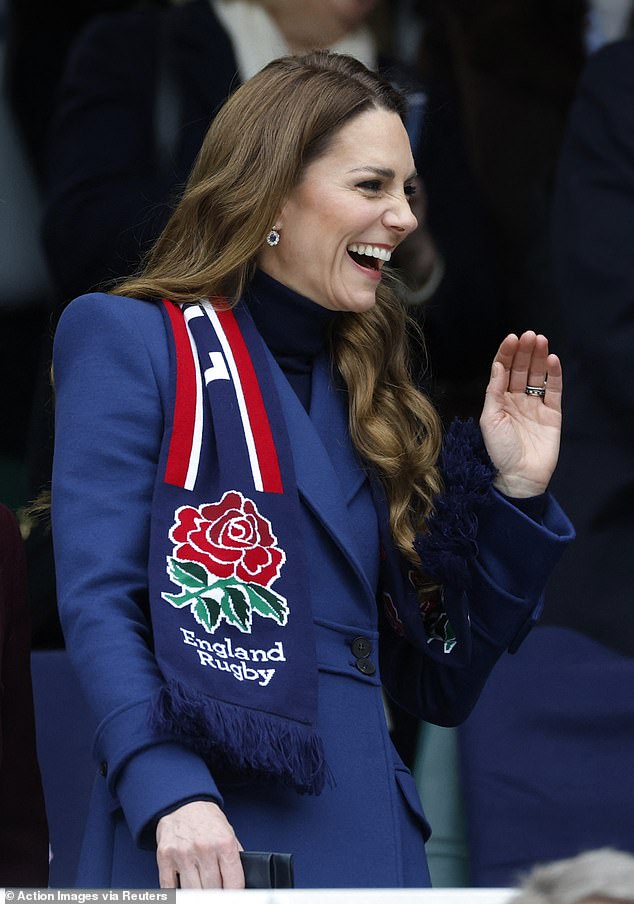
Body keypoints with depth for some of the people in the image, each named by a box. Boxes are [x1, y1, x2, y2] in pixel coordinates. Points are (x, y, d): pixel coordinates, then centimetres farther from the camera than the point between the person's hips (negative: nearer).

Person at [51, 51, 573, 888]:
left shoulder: (370, 394, 18)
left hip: (374, 842, 6)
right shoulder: (133, 343, 1)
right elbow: (99, 600, -11)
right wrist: (171, 793, -25)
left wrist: (513, 493, 7)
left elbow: (440, 686, 16)